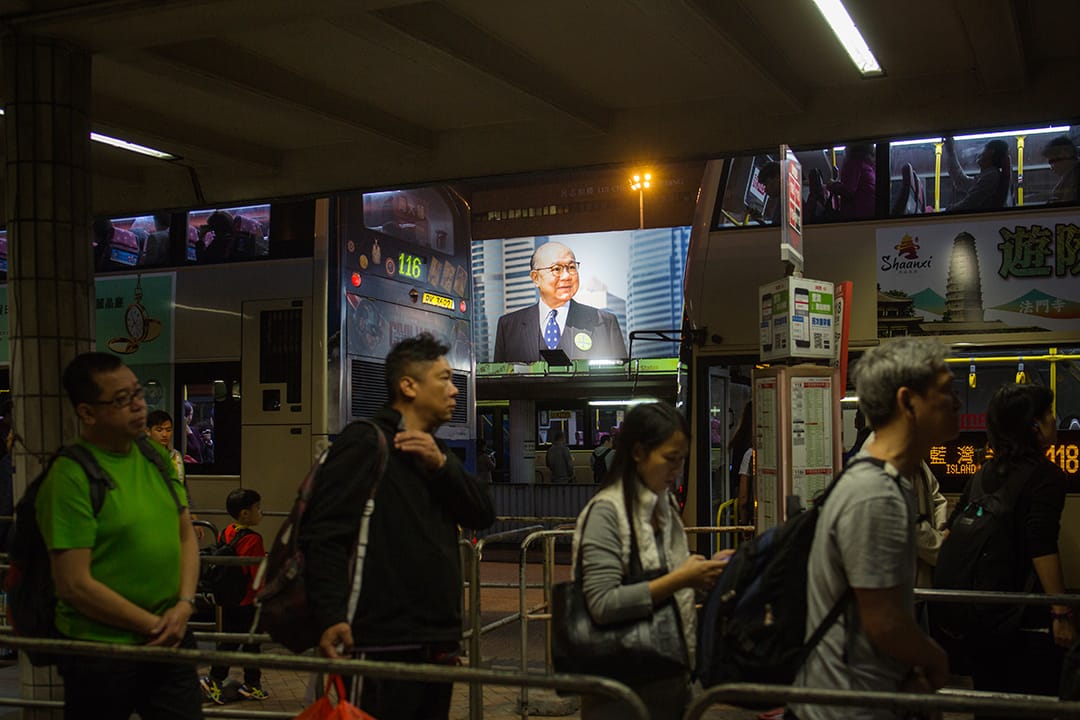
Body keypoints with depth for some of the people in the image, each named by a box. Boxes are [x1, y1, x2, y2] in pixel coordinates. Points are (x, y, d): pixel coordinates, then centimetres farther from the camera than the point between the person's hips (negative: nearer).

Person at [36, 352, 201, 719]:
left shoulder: (156, 457, 6)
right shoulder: (69, 478, -15)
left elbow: (186, 536, 12)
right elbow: (74, 585, -18)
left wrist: (184, 605, -3)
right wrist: (153, 624, -12)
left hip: (170, 644, 6)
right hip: (100, 654, -6)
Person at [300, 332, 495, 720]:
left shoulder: (434, 451, 20)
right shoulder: (365, 442, -7)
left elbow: (483, 514, 8)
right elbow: (324, 532, -17)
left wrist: (441, 464, -8)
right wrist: (332, 616, -27)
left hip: (439, 643, 9)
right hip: (385, 646, -8)